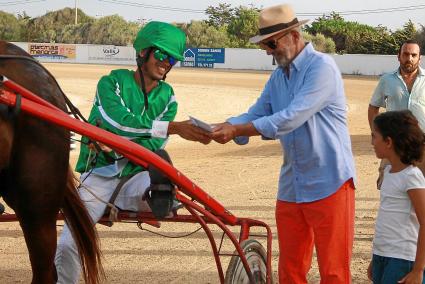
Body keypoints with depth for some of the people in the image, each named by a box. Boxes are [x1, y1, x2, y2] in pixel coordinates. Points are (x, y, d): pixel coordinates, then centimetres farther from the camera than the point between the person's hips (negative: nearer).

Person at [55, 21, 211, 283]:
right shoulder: (112, 83, -3)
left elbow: (154, 145, -5)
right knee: (68, 245, -9)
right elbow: (120, 122, -23)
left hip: (135, 176, 2)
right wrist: (174, 128, -32)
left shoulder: (168, 98, 7)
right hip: (100, 175, -1)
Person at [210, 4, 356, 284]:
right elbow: (255, 115, 8)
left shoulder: (321, 67, -14)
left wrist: (237, 131, -24)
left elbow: (292, 118, -23)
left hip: (329, 185, -8)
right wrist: (224, 127, -13)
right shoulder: (278, 76, 13)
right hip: (292, 186, 8)